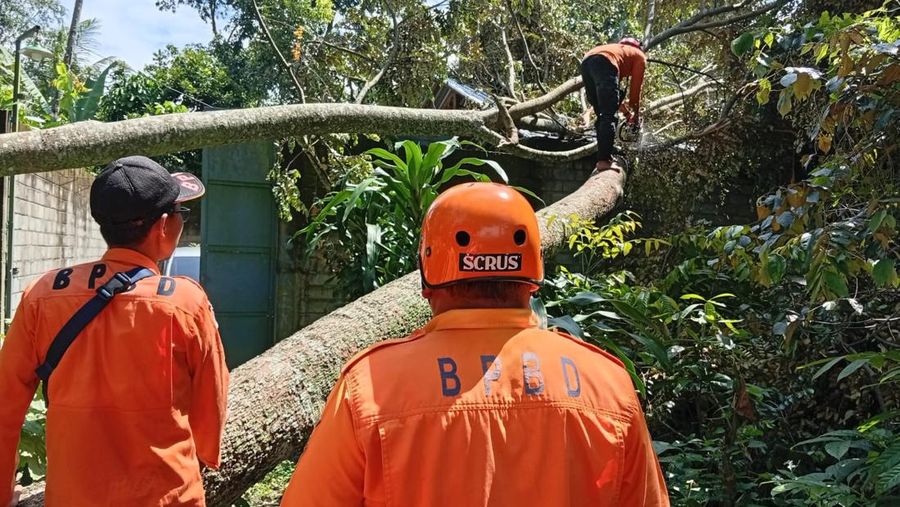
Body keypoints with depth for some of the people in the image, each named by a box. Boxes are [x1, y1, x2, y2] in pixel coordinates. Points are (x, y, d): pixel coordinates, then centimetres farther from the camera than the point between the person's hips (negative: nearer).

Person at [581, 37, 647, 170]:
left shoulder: (619, 50, 43)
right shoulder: (640, 56, 26)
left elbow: (608, 90, 40)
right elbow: (635, 88, 18)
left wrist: (625, 111, 41)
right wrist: (636, 115, 29)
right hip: (604, 64, -7)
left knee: (602, 115, 15)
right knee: (608, 117, -9)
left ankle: (605, 154, 12)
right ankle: (604, 160, -19)